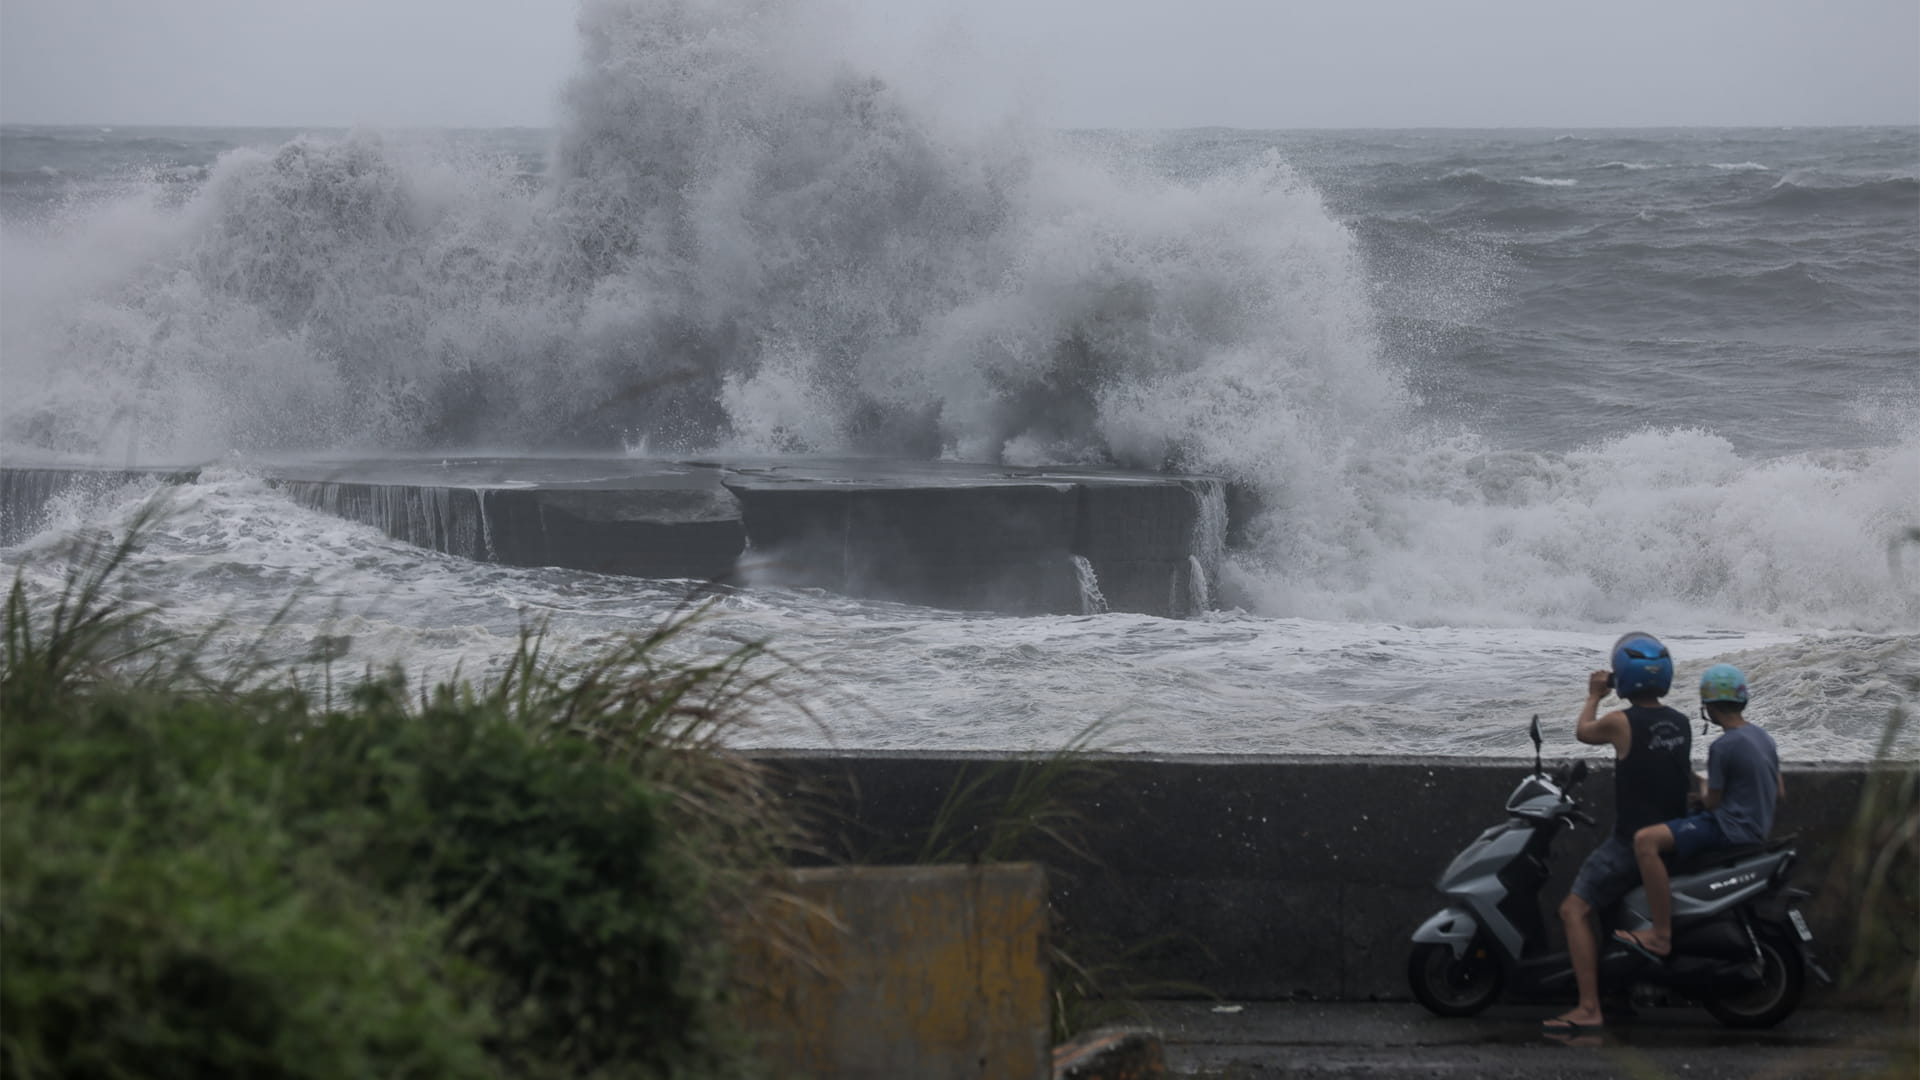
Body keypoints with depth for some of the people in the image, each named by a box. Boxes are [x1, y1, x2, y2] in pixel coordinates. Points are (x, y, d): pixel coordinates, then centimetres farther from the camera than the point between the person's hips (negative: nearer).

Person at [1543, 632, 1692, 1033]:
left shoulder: (1620, 722, -16)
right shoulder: (1681, 722, 4)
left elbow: (1583, 731, 6)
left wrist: (1594, 696, 22)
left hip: (1633, 842, -8)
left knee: (1574, 910, -7)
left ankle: (1589, 1008, -18)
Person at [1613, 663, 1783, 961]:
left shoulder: (1723, 747, -18)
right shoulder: (1763, 738, 10)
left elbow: (1712, 803, -12)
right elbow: (1779, 793, 18)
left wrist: (1704, 785, 9)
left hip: (1731, 828, -10)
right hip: (1757, 830, 10)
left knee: (1646, 841, -24)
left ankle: (1661, 938, -29)